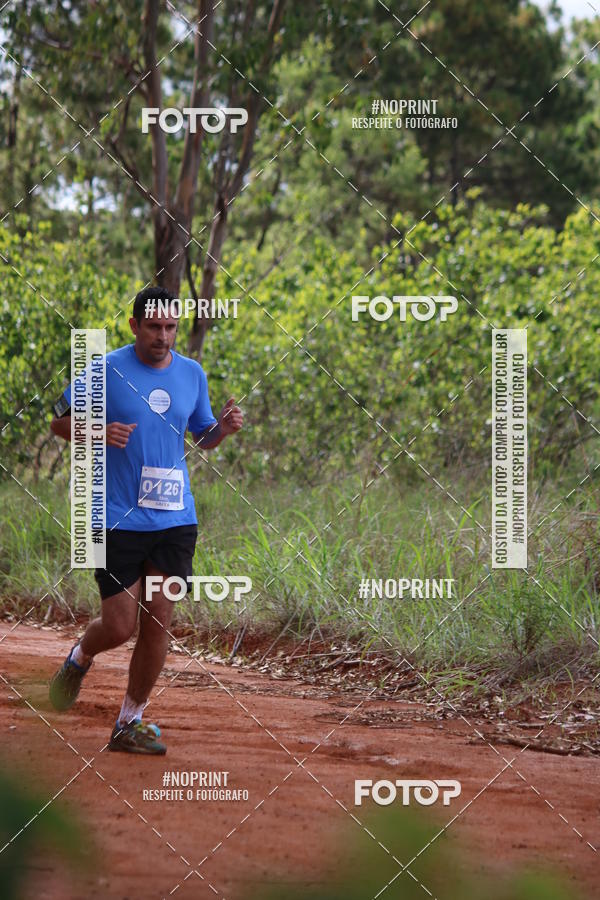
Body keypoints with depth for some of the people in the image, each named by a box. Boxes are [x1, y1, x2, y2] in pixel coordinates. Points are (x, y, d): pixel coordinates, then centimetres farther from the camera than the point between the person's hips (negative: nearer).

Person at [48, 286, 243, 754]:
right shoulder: (106, 371, -6)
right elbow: (60, 422, 1)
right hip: (118, 520, -4)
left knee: (158, 622, -1)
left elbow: (203, 437, 21)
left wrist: (224, 428, -3)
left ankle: (130, 723, 13)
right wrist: (99, 432, -19)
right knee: (120, 626, -5)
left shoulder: (192, 374, 8)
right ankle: (80, 659, 31)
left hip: (175, 520, 4)